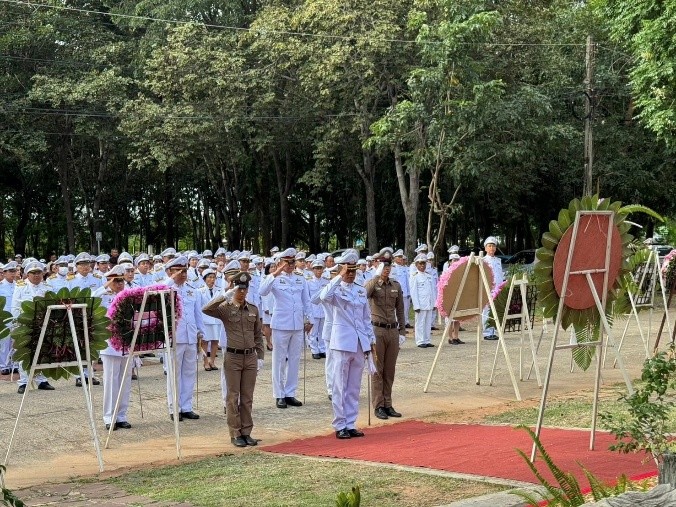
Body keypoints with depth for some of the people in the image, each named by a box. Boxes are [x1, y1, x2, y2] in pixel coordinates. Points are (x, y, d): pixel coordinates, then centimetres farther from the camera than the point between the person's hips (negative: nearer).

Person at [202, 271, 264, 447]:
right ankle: (235, 434, 9)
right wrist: (225, 296, -29)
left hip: (250, 357, 3)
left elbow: (258, 335, 12)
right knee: (233, 397, 3)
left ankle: (246, 432, 16)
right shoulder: (225, 308, -5)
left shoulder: (253, 309, 7)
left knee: (247, 397, 9)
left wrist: (260, 356, 7)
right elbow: (206, 309, -24)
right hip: (233, 357, -3)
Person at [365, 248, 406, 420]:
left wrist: (402, 331, 9)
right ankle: (378, 406, 3)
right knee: (377, 370, 0)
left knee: (390, 371, 9)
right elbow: (365, 294, -27)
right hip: (377, 330, -4)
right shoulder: (372, 283, -3)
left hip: (393, 331, 4)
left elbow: (400, 310, 14)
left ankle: (388, 404, 16)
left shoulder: (396, 286, 10)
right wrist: (377, 276, -30)